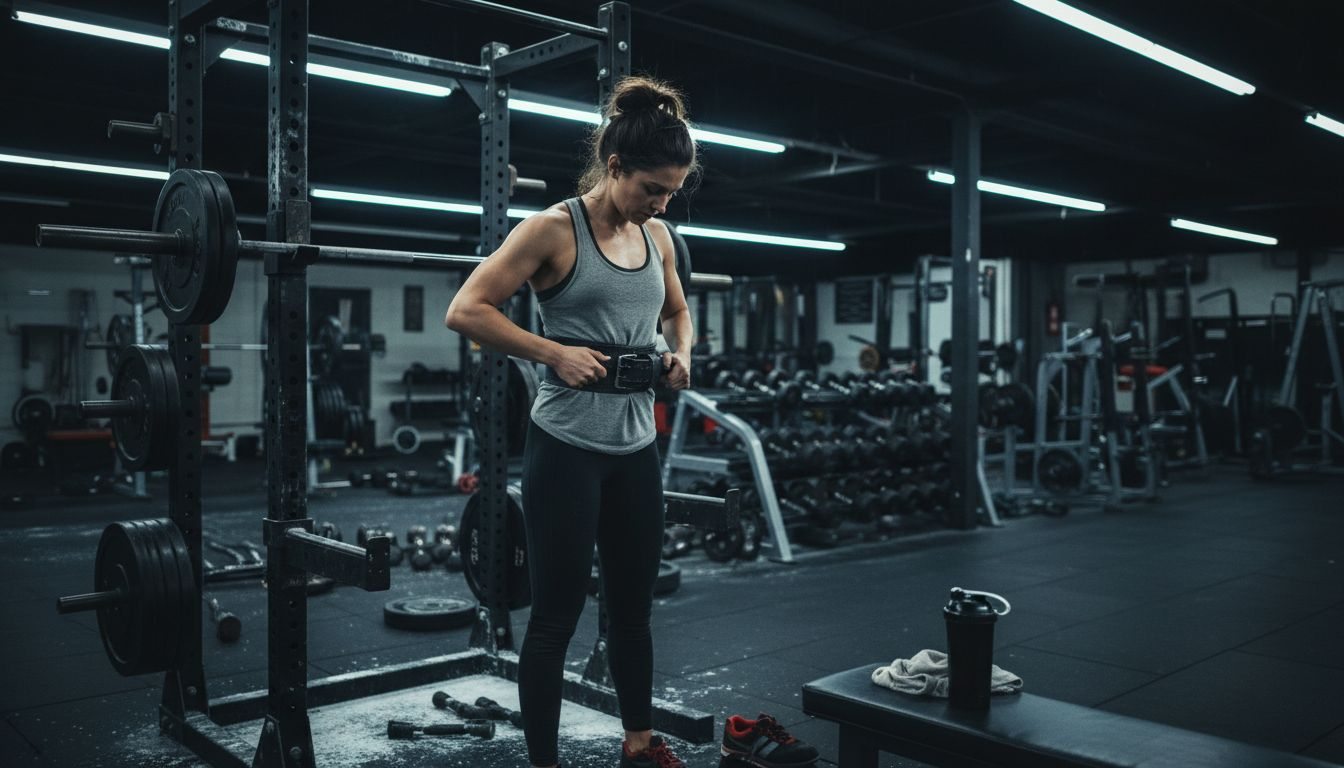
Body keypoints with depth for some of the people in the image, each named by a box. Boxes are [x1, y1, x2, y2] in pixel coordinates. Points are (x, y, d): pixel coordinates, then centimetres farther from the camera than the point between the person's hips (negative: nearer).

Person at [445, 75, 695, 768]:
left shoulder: (657, 237, 8)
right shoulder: (555, 229, -10)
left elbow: (676, 311, 26)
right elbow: (465, 311, -14)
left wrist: (681, 353, 5)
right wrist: (554, 353, -19)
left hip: (636, 447, 6)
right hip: (568, 446, -6)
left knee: (633, 607, 18)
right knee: (556, 615, 4)